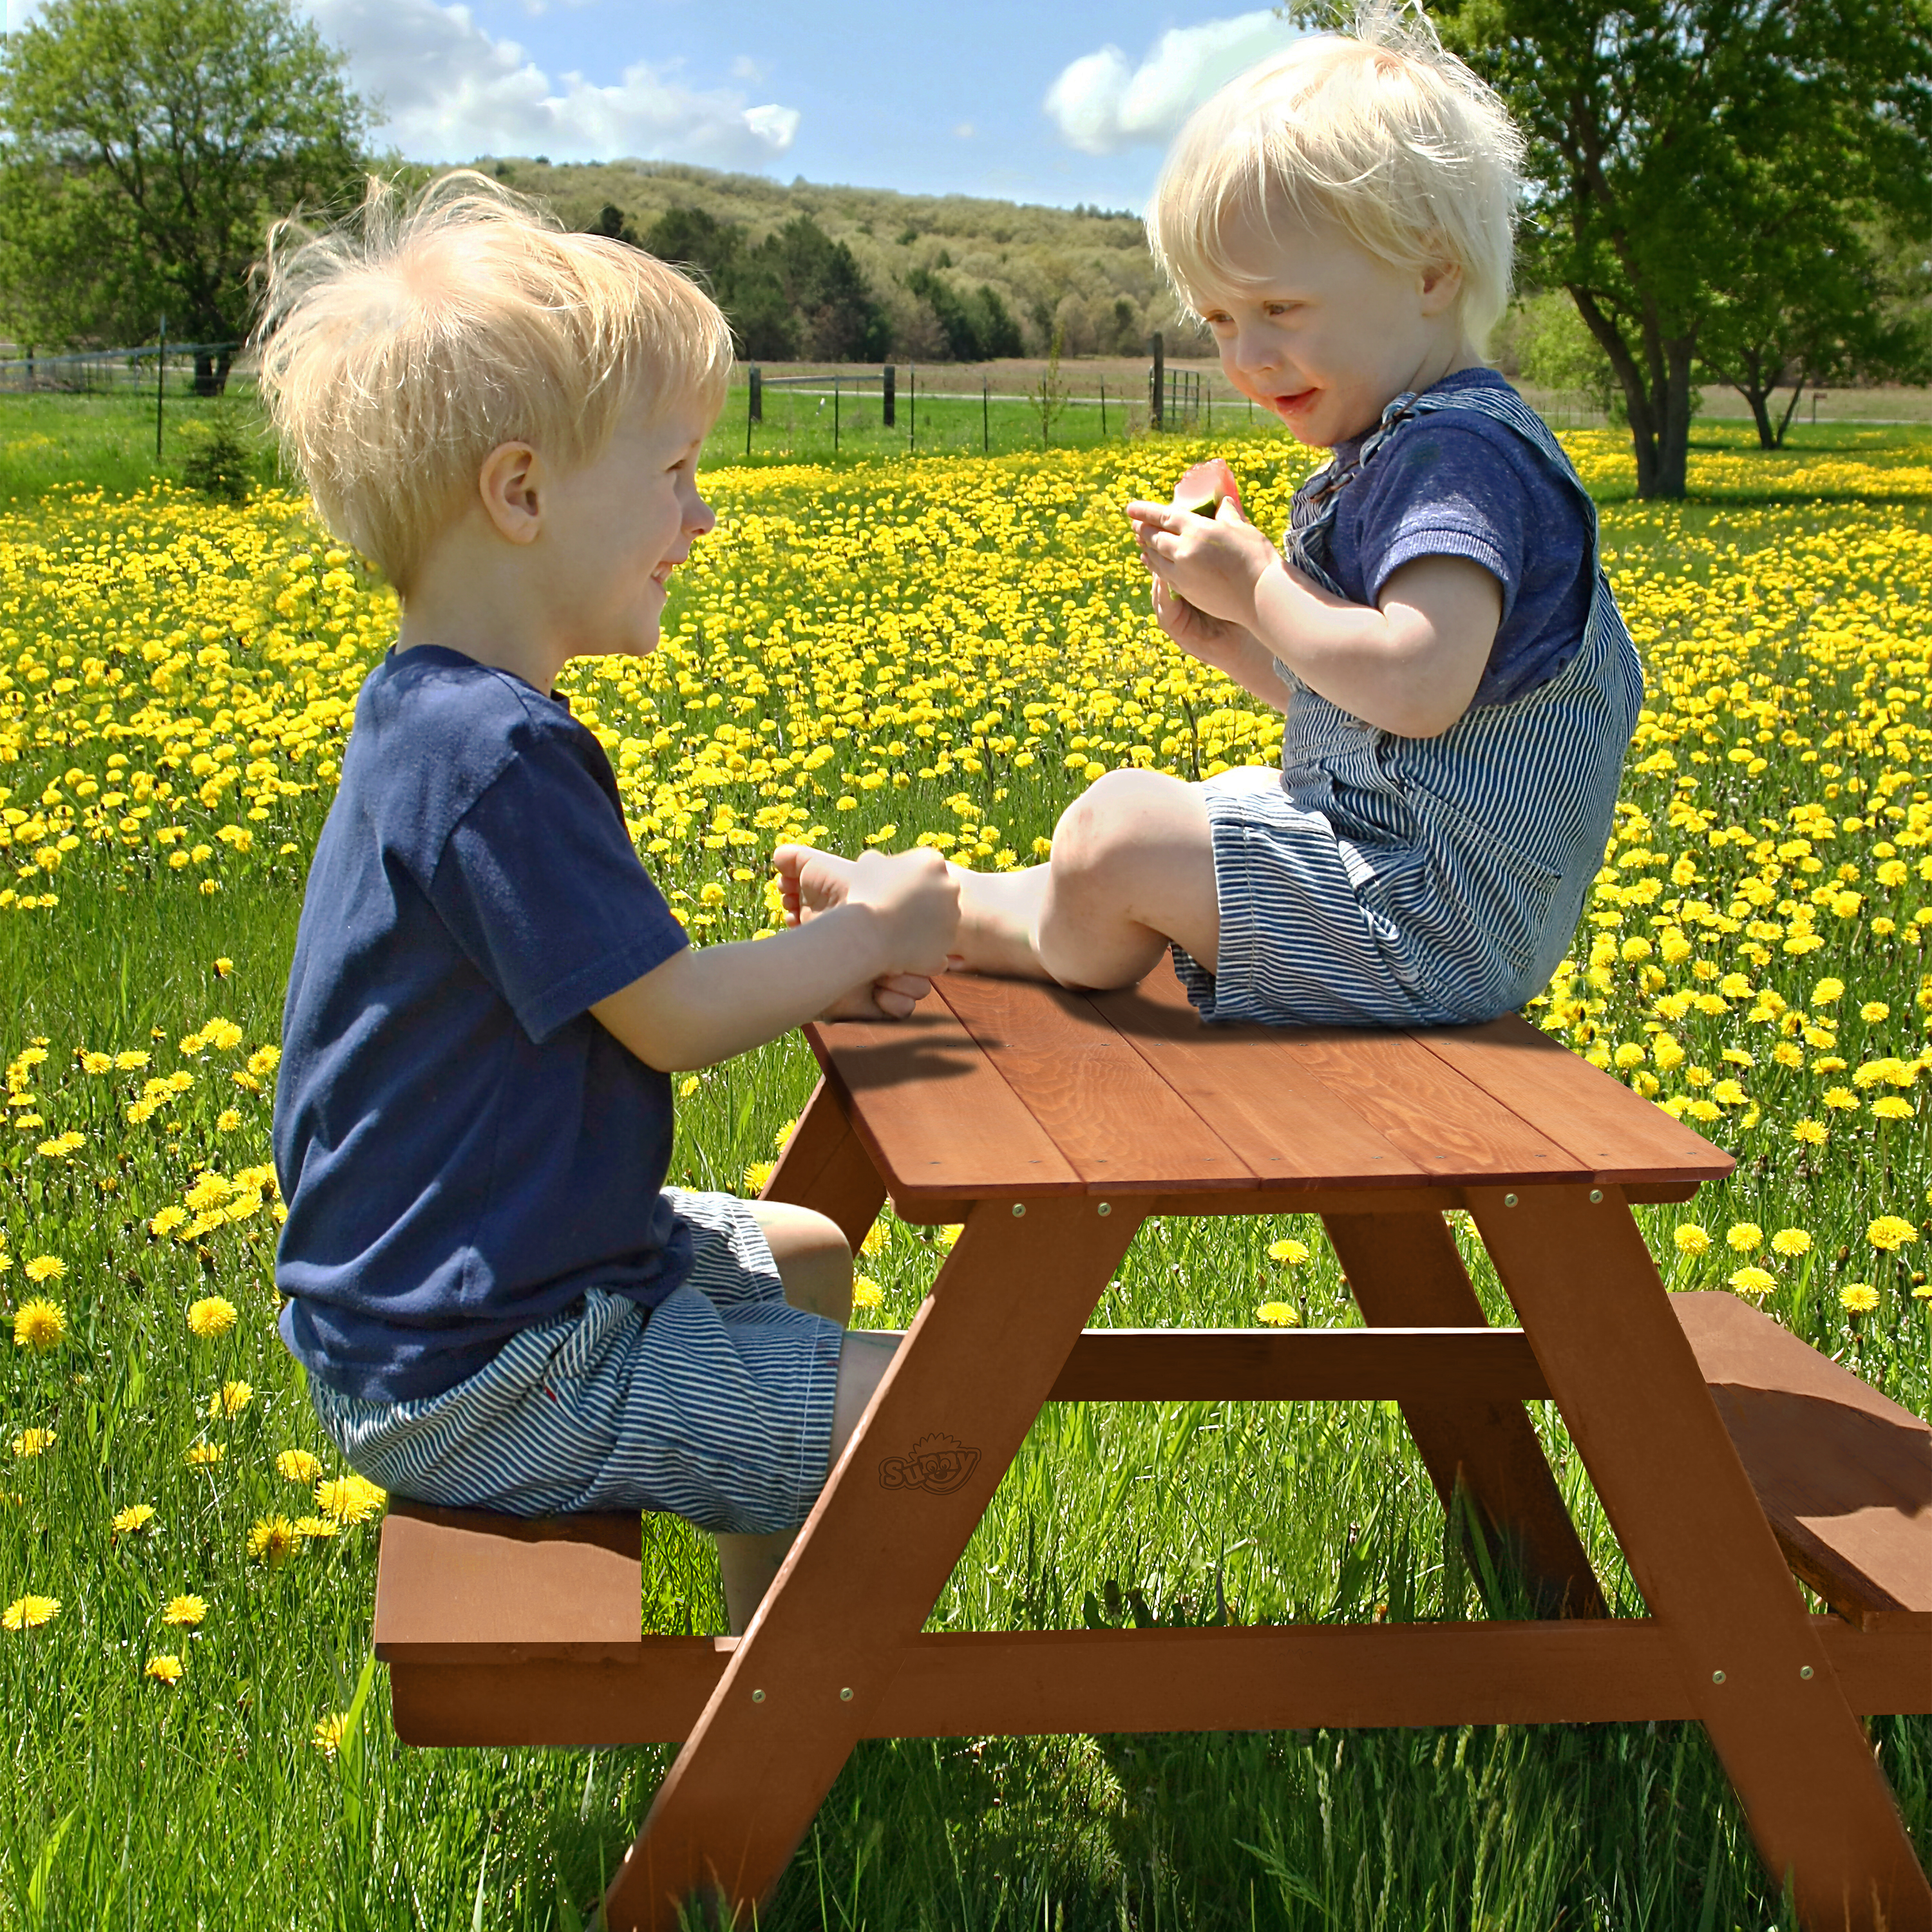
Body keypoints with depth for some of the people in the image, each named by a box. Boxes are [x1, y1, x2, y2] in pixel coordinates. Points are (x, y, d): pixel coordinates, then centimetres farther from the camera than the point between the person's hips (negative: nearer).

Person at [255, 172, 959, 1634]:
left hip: (465, 1278, 11)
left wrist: (820, 978, 3)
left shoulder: (439, 719, 8)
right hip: (476, 1382, -11)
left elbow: (612, 991, 12)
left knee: (805, 1254, 30)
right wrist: (871, 931, -6)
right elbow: (675, 1024, -21)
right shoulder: (499, 760, -26)